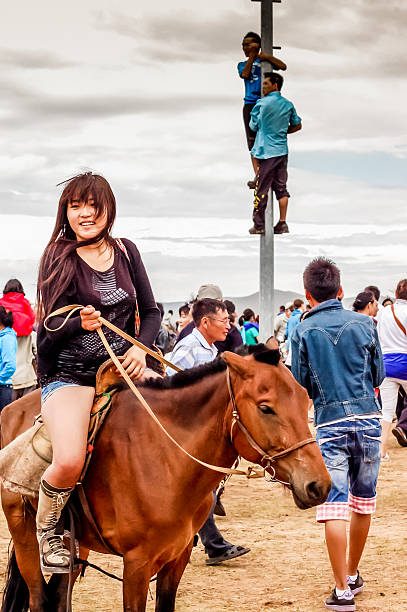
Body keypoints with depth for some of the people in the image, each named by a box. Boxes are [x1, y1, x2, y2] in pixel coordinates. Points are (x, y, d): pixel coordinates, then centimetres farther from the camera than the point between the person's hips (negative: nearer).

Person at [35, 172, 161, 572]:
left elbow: (150, 311, 11)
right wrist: (80, 323, -28)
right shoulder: (58, 258, -3)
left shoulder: (125, 252, 8)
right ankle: (46, 530, 3)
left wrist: (140, 347, -9)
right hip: (68, 374, -5)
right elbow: (48, 326, -7)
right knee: (69, 462, -29)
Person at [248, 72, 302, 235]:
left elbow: (253, 126, 1)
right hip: (282, 150, 5)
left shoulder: (262, 103, -9)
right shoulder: (288, 105, 7)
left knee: (261, 188, 0)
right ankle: (282, 223, 6)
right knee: (281, 187, 8)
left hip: (266, 151, -5)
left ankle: (258, 225, 4)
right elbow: (297, 125, 17)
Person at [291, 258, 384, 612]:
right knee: (363, 503, 16)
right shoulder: (364, 324, 2)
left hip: (330, 423, -2)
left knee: (334, 506, -4)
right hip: (369, 419, 3)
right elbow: (379, 375, 10)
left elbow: (301, 386, 1)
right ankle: (353, 575, 30)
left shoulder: (303, 331, -3)